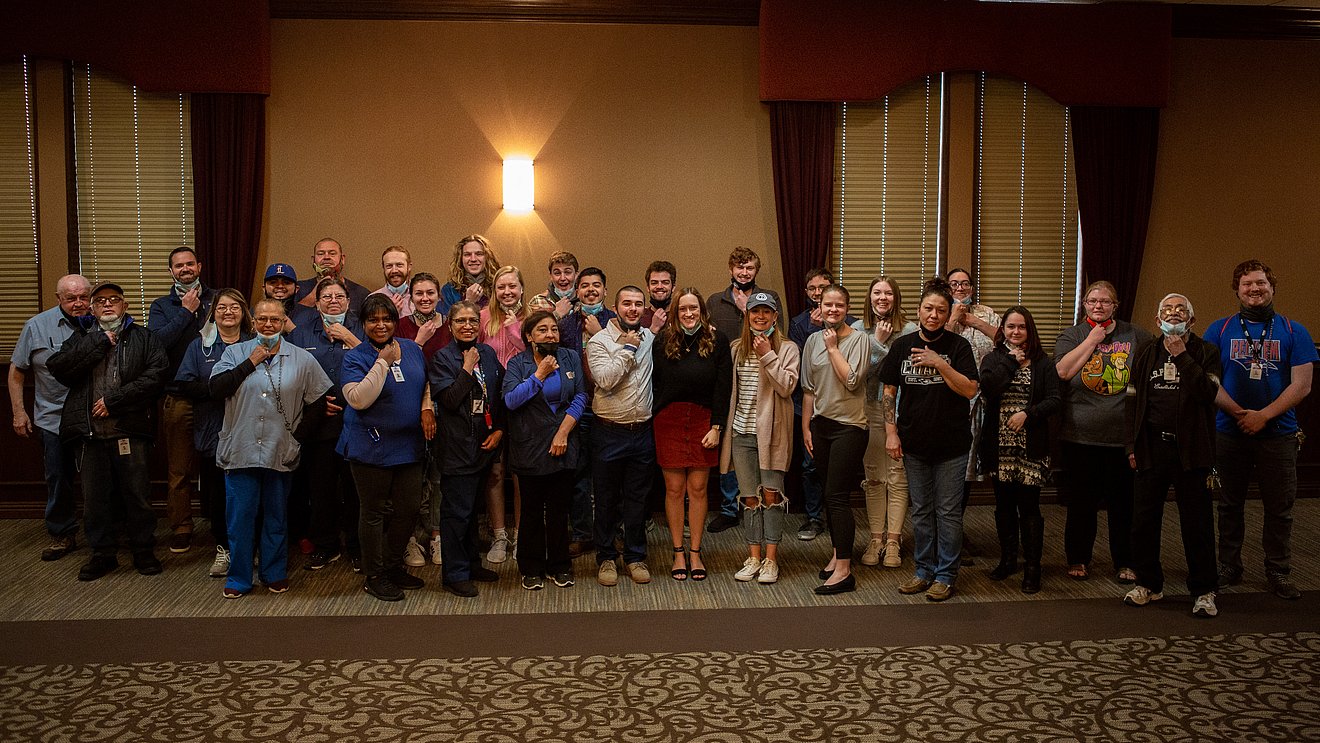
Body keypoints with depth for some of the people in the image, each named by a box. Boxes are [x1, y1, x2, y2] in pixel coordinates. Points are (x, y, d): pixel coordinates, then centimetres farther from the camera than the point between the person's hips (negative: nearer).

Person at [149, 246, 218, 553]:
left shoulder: (218, 299, 11)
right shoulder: (161, 306, 10)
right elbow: (157, 341, -9)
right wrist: (186, 312, -7)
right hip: (179, 398, 0)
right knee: (178, 469, 5)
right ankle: (180, 528, 16)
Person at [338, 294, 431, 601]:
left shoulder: (412, 350, 8)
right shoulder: (354, 358, -9)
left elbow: (426, 385, 21)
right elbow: (358, 399, -23)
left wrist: (427, 410, 2)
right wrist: (383, 362, -22)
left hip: (409, 446, 5)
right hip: (372, 447, -5)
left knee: (408, 509, 11)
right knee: (374, 512, 5)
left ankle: (394, 566, 30)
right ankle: (374, 576, 18)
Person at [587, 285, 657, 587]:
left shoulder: (649, 337, 7)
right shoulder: (599, 341, -7)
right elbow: (605, 379, -21)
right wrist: (627, 348, -15)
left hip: (642, 432, 3)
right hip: (609, 433, -3)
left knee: (638, 499, 12)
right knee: (607, 499, 8)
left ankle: (635, 557, 24)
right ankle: (606, 558, 21)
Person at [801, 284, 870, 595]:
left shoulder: (859, 339, -6)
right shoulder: (813, 340, 9)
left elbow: (851, 380, -18)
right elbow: (809, 389, 13)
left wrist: (833, 347, -11)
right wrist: (806, 427, 11)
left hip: (849, 426, -5)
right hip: (821, 424, 6)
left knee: (837, 496, -9)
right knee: (830, 494, 12)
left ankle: (844, 570, -6)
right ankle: (838, 553, 27)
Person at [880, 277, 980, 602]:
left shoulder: (958, 346, -5)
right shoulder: (902, 346, 4)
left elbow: (970, 390, -12)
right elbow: (889, 391, 7)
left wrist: (939, 363, -21)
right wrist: (891, 432, -1)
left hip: (951, 445, -3)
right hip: (914, 444, 3)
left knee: (948, 511, 4)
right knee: (921, 511, 13)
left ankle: (946, 575, 15)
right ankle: (924, 570, 25)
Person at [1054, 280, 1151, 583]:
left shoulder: (1135, 335, 7)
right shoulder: (1071, 336, 4)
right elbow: (1063, 371, -13)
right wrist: (1092, 339, -9)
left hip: (1124, 437, 1)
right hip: (1080, 436, -1)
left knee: (1124, 502, 7)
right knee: (1081, 502, 9)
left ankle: (1125, 562, 22)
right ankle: (1078, 559, 23)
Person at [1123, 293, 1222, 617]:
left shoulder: (1206, 352, 1)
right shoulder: (1145, 351, 11)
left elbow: (1208, 392, -16)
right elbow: (1134, 400, 11)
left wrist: (1182, 355, -14)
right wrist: (1132, 445, 6)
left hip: (1190, 449, -3)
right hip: (1151, 446, 3)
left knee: (1197, 523, 2)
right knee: (1144, 520, 7)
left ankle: (1204, 591, 14)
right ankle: (1148, 583, 22)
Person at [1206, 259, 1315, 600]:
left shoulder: (1294, 332, 3)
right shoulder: (1219, 330, 4)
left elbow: (1301, 385, -4)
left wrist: (1263, 416, -15)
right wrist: (1239, 413, -14)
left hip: (1278, 435, 0)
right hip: (1228, 433, 0)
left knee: (1279, 508, 6)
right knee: (1229, 505, 9)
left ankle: (1279, 573, 18)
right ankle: (1228, 568, 21)